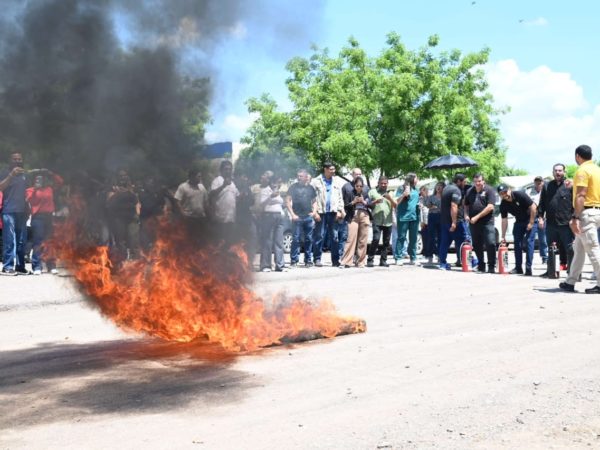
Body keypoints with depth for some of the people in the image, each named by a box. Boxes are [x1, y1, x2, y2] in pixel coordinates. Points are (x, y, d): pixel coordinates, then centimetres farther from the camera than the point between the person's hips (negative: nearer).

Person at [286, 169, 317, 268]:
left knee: (309, 239, 6)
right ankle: (294, 261, -1)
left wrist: (314, 211, 1)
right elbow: (287, 201, 0)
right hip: (297, 217, -3)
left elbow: (314, 201, 19)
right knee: (296, 239, -5)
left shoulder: (310, 188, 12)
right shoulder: (293, 187, 3)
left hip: (309, 217, 3)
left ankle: (308, 260, 13)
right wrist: (292, 214, -9)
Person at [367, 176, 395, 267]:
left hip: (388, 221, 3)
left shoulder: (390, 193, 16)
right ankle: (370, 260, -9)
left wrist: (390, 199, -9)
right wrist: (375, 202, -12)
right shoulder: (372, 192, 9)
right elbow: (368, 205, 7)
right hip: (377, 221, -3)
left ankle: (383, 260, 11)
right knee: (375, 240, -15)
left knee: (386, 242, 3)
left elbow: (395, 206, 9)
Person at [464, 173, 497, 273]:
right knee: (477, 245, 10)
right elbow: (466, 205, 25)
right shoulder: (470, 192, 14)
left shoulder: (489, 190, -3)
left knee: (490, 244, -12)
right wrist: (466, 215, 4)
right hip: (473, 223, 5)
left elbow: (490, 207, -12)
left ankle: (491, 267, -4)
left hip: (487, 222, -5)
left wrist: (477, 217, -14)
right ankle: (481, 266, 22)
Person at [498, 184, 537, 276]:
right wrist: (503, 236, -6)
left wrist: (531, 223, -19)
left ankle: (528, 269, -12)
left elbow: (533, 207, -20)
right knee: (517, 244, 4)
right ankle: (518, 267, 13)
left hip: (530, 219, -6)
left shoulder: (520, 195, -23)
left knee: (528, 243, -13)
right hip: (519, 221, 6)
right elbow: (504, 220, -4)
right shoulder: (503, 205, -7)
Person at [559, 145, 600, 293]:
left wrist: (575, 218, -21)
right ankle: (570, 282, 18)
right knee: (578, 249, 13)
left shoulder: (582, 170, -12)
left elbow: (581, 196, -19)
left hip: (586, 212, -10)